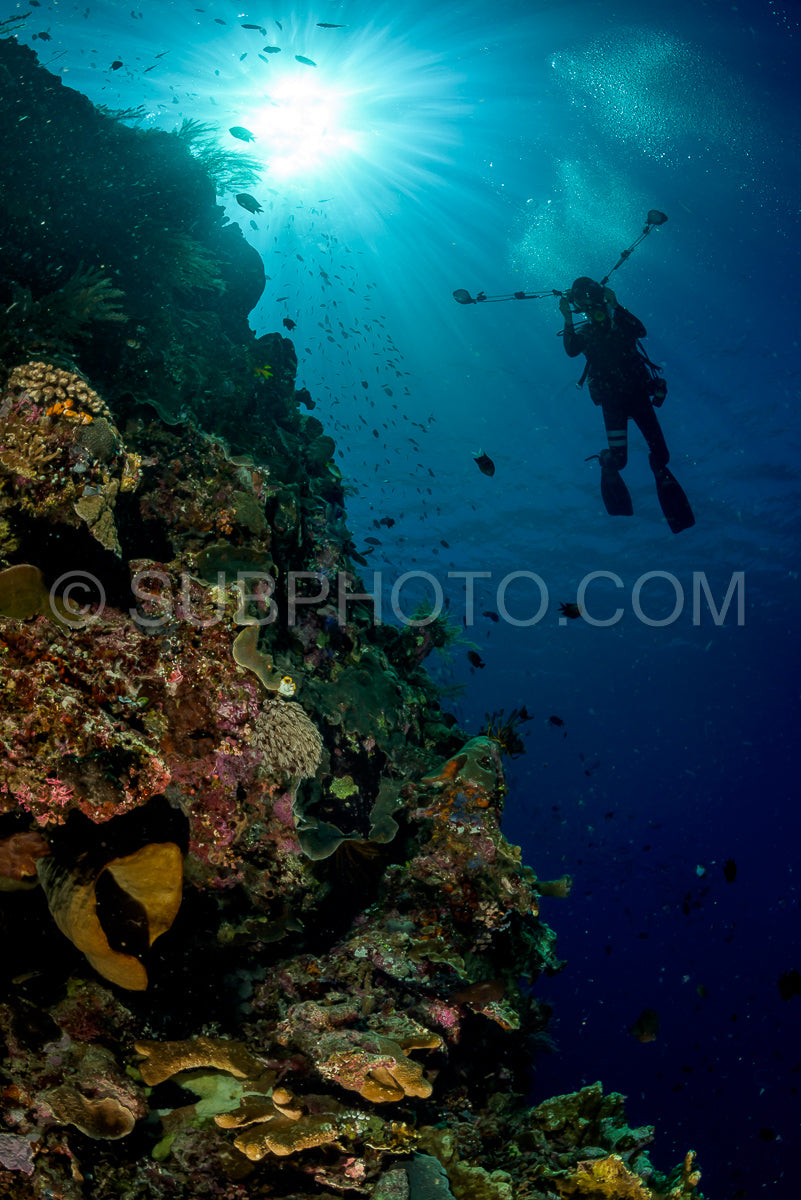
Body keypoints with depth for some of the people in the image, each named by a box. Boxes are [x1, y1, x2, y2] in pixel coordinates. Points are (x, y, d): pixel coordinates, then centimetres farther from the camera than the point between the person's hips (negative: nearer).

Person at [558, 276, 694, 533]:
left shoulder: (620, 322, 6)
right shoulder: (584, 332, 8)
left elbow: (640, 331, -15)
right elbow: (571, 350, -13)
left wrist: (615, 306, -21)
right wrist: (568, 321, -22)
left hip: (638, 392, 0)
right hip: (612, 401, 0)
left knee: (660, 452, -3)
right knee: (617, 459, -12)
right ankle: (608, 463, 24)